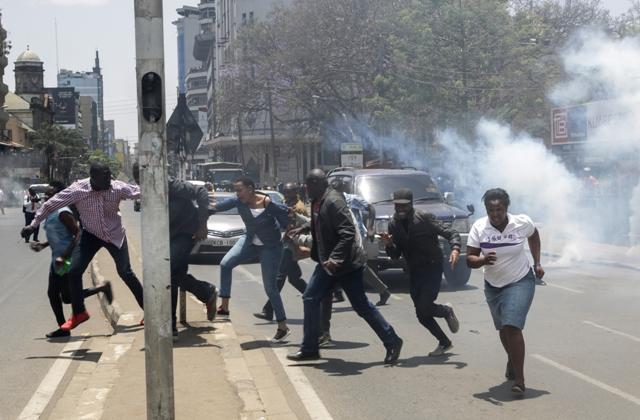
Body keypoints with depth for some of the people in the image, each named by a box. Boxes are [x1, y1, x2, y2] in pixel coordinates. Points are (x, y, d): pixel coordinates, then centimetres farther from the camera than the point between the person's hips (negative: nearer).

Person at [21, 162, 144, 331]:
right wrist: (33, 225, -8)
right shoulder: (78, 189, -22)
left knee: (125, 272, -1)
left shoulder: (118, 187, -21)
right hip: (90, 235, 1)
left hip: (115, 235, -1)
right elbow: (51, 204, -13)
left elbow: (140, 191, -11)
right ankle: (79, 313, 10)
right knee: (74, 271, -8)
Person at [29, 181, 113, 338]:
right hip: (57, 259, 10)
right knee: (52, 293, 10)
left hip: (67, 260, -10)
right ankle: (63, 328, 19)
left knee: (67, 297, -4)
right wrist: (42, 245, 9)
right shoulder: (50, 213, 12)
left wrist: (64, 257, -26)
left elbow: (78, 234, -22)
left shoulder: (63, 213, -17)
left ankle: (102, 288, 8)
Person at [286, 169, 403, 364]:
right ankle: (309, 349, 13)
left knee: (362, 306, -3)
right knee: (310, 298, 7)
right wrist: (302, 230, 24)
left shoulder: (333, 202, -21)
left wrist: (335, 258, -33)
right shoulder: (318, 202, 8)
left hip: (346, 263, -10)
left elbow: (347, 232, -27)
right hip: (328, 262, 10)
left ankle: (392, 342, 9)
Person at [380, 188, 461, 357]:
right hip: (414, 272, 5)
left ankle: (447, 311, 15)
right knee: (422, 315, 5)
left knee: (424, 308, -18)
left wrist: (455, 249, -34)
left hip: (433, 268, -5)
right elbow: (395, 255, 7)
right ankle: (444, 343, 26)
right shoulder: (394, 224, 2)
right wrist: (388, 245, -15)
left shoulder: (424, 218, -14)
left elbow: (451, 233, -14)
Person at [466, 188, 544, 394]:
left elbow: (534, 236, 9)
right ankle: (512, 361, 49)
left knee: (512, 326, -20)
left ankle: (519, 378, -15)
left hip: (520, 282, -3)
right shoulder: (479, 227, -15)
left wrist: (537, 263, 6)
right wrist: (483, 260, -37)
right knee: (503, 329, 19)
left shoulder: (522, 222, -15)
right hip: (493, 285, 3)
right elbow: (470, 259, -16)